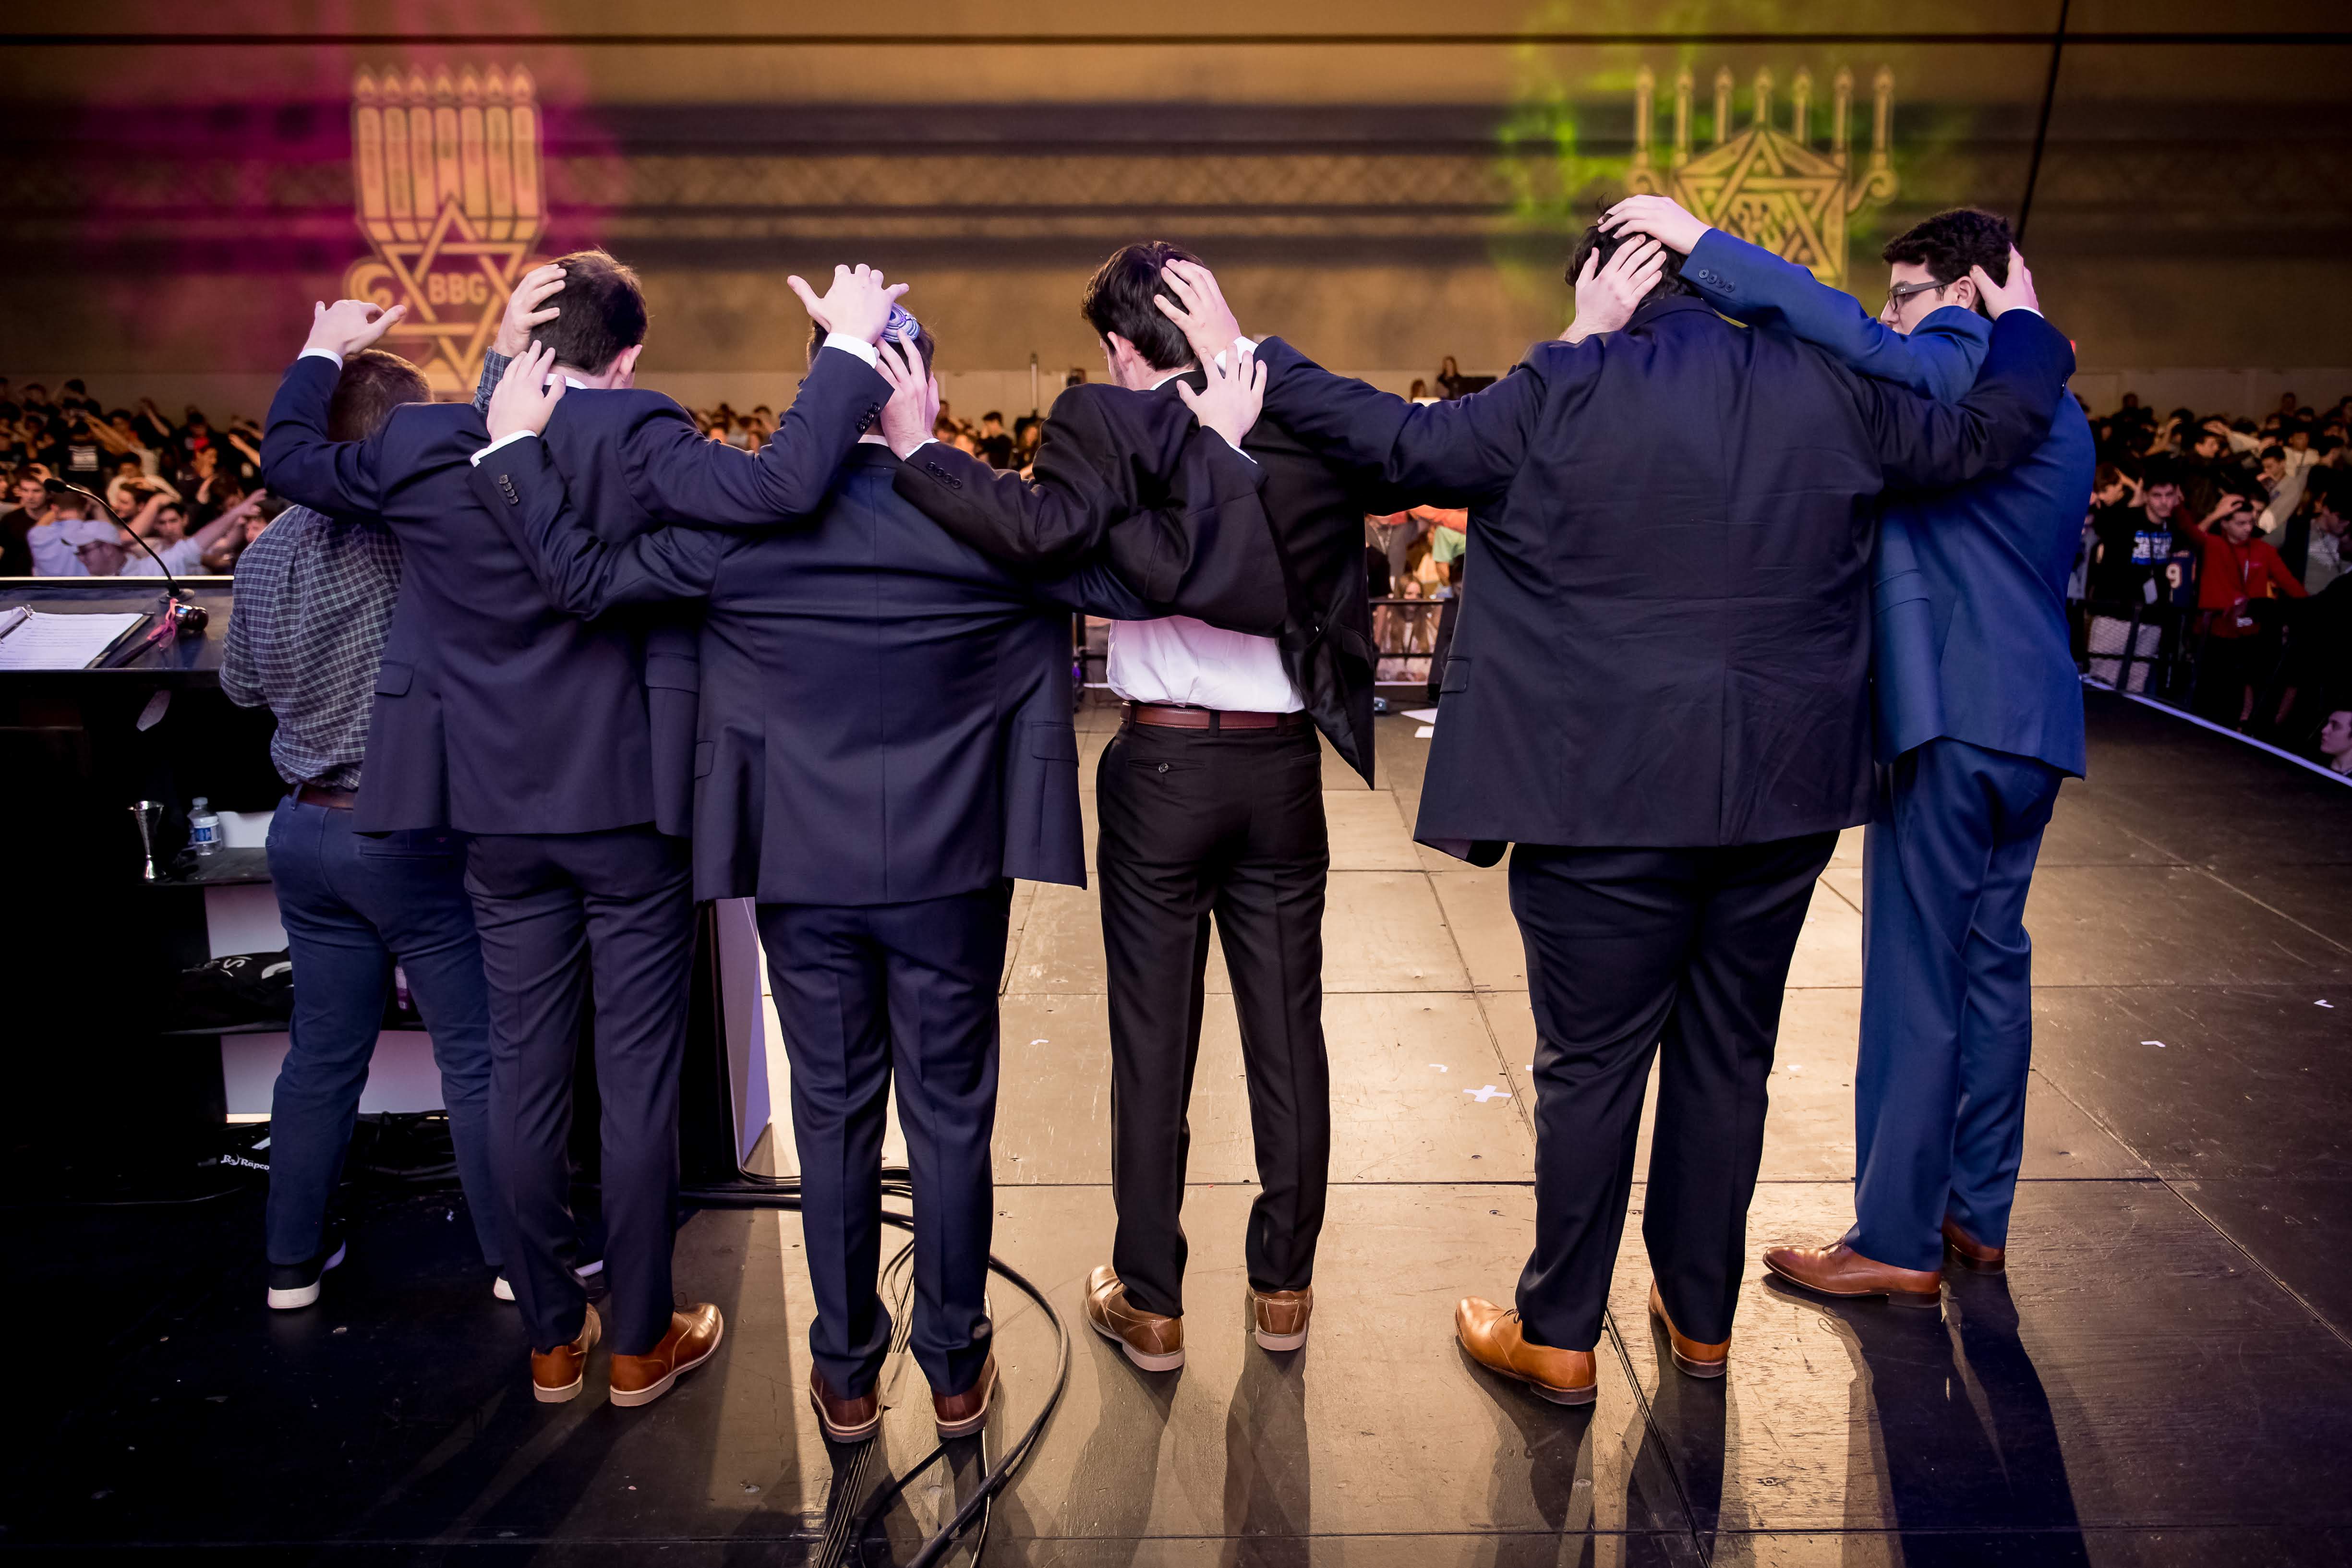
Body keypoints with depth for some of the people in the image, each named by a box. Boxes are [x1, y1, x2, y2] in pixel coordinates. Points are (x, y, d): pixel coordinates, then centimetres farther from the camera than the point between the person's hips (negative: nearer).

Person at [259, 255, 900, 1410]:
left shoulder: (422, 446, -2)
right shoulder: (640, 441, -15)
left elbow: (291, 460, 16)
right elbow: (779, 489, -30)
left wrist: (323, 354, 33)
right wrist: (848, 346, -19)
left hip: (500, 818, 4)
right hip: (628, 809, -4)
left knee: (525, 1076, 14)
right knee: (640, 1081, 8)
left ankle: (552, 1339, 28)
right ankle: (642, 1343, 21)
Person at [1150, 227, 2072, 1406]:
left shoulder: (1563, 393, -9)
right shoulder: (1825, 391, 4)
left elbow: (1403, 444, -8)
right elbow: (1988, 434, 16)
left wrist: (1252, 359, 3)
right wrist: (2021, 324, 37)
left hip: (1607, 795, -4)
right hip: (1783, 790, 5)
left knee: (1590, 1065, 7)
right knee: (1728, 1056, 16)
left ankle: (1557, 1338, 20)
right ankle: (1701, 1316, 32)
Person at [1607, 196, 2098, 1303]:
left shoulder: (1960, 369, -9)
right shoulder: (2059, 413, 20)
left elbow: (1842, 332, -27)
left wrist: (1697, 243, -25)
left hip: (1952, 717, -10)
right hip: (2037, 718, 10)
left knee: (1913, 979, -4)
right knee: (1991, 964, 14)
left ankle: (1898, 1242, 5)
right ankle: (1976, 1213, 25)